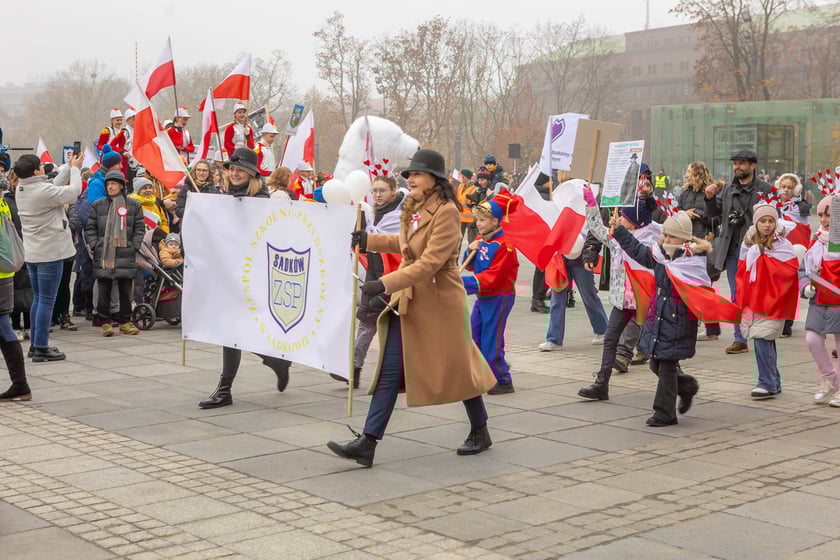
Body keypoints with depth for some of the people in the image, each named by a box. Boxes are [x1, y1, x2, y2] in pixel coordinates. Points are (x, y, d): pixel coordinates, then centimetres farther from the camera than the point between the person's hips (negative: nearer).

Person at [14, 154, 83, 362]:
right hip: (50, 253, -9)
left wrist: (69, 168, 16)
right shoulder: (43, 190, -20)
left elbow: (55, 188, 14)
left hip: (32, 253, 9)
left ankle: (36, 344, 22)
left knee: (38, 299, 16)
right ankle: (41, 348, -2)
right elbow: (74, 191, -10)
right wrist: (75, 168, 5)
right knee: (46, 301, -4)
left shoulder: (21, 190, 5)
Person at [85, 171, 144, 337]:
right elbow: (90, 228, 10)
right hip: (103, 255, 0)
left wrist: (134, 247, -1)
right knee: (104, 290, 0)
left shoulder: (133, 205, 8)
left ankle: (125, 322, 13)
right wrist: (95, 246, -2)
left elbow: (140, 229, 9)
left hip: (125, 255, 0)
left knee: (125, 290, 3)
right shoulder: (98, 205, 9)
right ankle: (105, 322, 7)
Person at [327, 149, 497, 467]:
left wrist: (385, 284, -29)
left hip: (439, 301, -8)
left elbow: (430, 263, -25)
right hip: (409, 300, 8)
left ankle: (480, 432, 29)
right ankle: (367, 443, 0)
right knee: (390, 369, 1)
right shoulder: (413, 209, 9)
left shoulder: (446, 212, -17)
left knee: (457, 367, 7)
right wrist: (368, 241, 20)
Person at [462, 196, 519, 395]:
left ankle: (505, 383, 11)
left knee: (491, 345, -3)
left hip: (499, 298, -8)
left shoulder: (503, 246, -18)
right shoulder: (481, 241, 7)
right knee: (473, 340, 11)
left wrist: (465, 281, -28)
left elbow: (492, 278, -23)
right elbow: (471, 266, 18)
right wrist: (470, 251, -3)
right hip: (482, 297, 8)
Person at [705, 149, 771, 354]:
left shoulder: (764, 190, -4)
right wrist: (710, 198, -3)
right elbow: (713, 213, 15)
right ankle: (740, 339, 15)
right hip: (732, 250, 5)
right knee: (736, 298, 9)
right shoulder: (728, 190, 12)